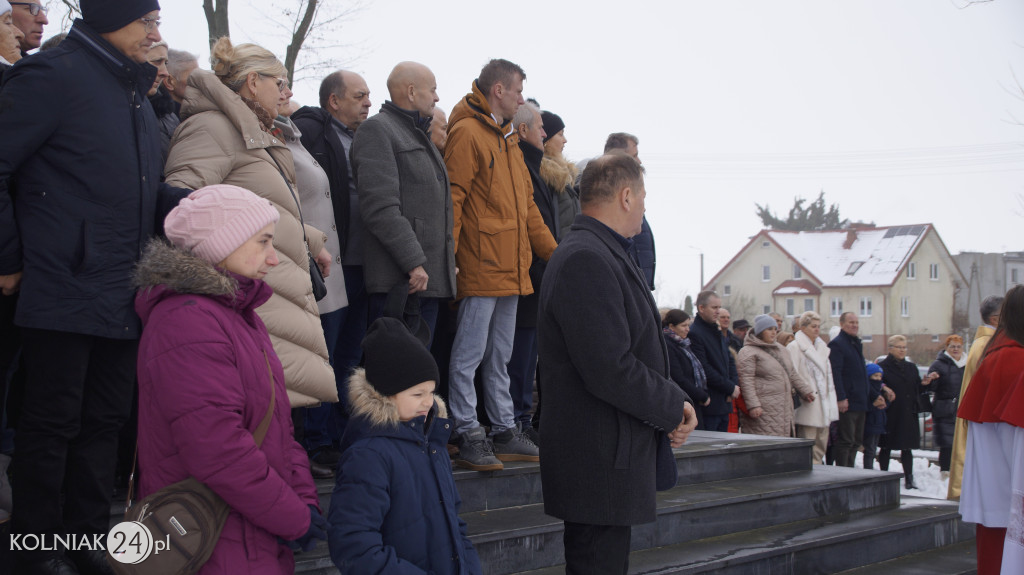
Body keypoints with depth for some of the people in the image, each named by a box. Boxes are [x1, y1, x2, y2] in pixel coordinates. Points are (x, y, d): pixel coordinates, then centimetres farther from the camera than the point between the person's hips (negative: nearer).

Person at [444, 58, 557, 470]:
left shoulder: (508, 138, 21)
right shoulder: (468, 133, -8)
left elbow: (526, 204, 25)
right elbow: (452, 199, -15)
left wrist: (552, 251, 21)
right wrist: (449, 258, -21)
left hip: (511, 267, 10)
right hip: (480, 266, -9)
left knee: (500, 357, 15)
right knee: (469, 355, -4)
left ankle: (504, 432, 21)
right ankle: (468, 438, -1)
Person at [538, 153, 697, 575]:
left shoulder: (606, 255, 17)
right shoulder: (585, 260, -18)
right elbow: (610, 370, -24)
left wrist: (672, 403, 4)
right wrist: (673, 409, -10)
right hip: (600, 461, -10)